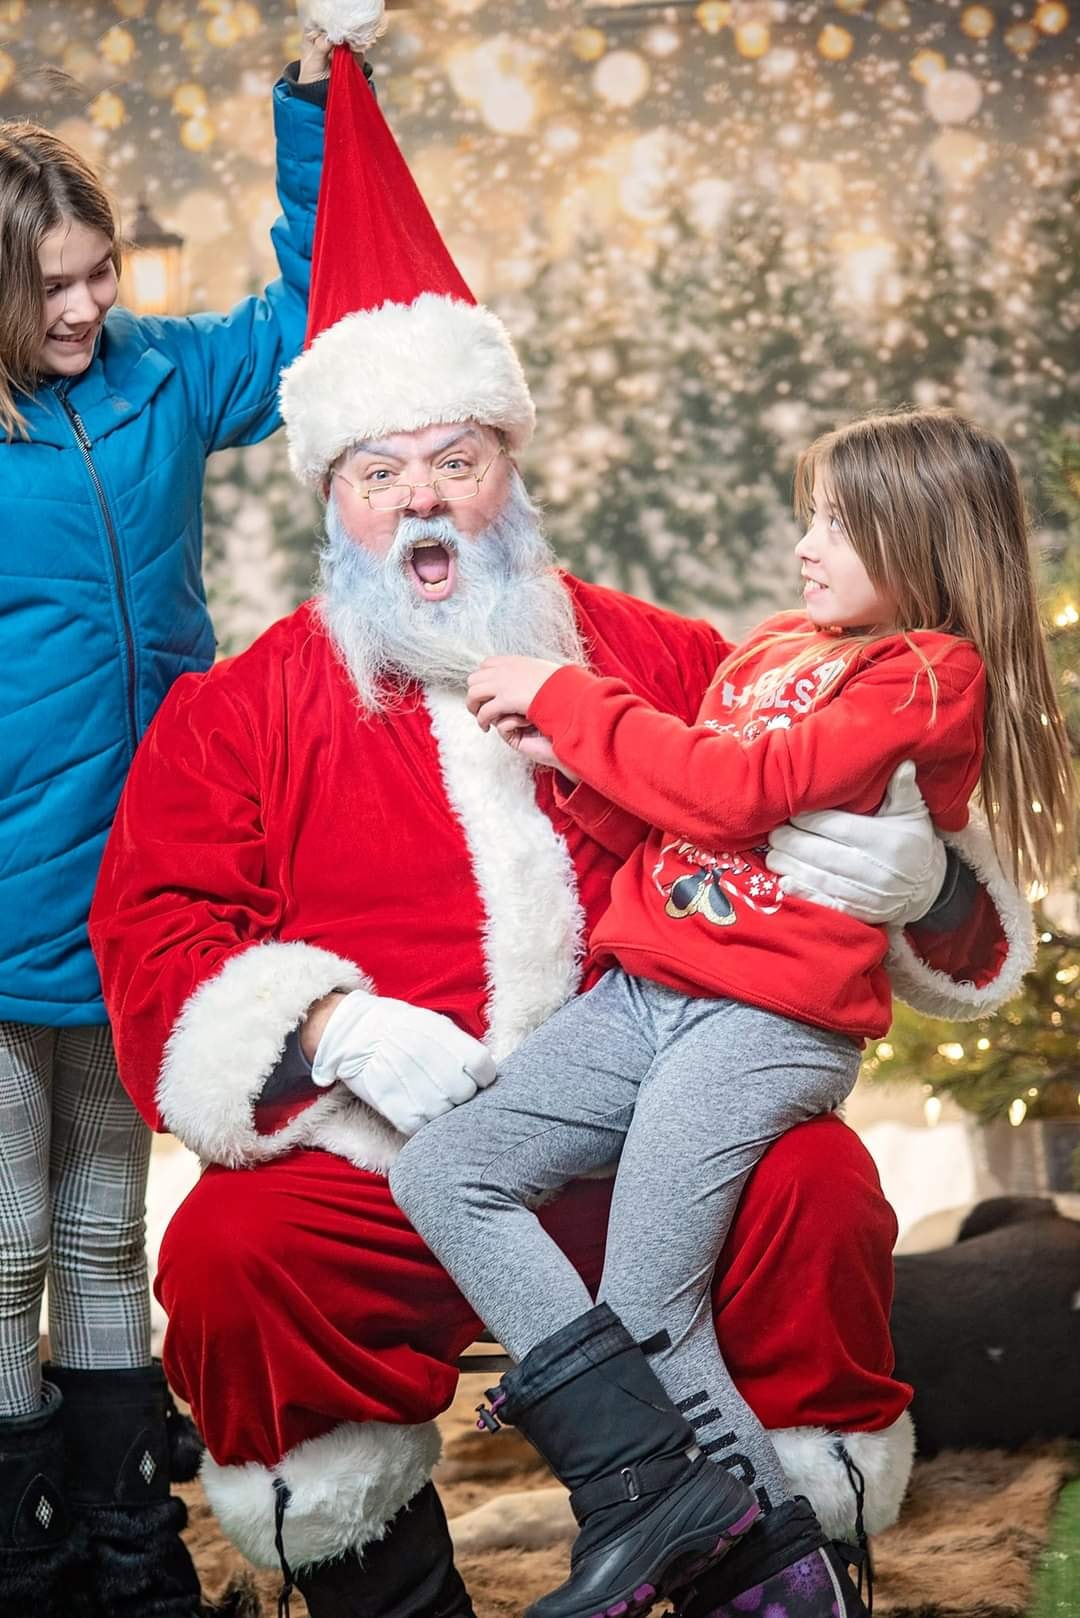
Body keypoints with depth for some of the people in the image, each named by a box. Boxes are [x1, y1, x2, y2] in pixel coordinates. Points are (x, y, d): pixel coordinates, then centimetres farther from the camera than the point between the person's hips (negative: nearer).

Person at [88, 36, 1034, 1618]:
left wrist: (919, 878, -8)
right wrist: (333, 1029, -17)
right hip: (379, 1171, 0)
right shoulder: (236, 714, 11)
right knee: (227, 1261, -29)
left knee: (820, 1188, -28)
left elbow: (808, 810, 17)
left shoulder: (658, 663, 16)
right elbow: (157, 941, 2)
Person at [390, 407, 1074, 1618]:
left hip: (767, 1025, -8)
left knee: (645, 1313, -15)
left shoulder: (932, 678, -5)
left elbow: (740, 790, -15)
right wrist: (571, 759, 2)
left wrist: (568, 700, -8)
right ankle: (650, 1478, -14)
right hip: (637, 1002, 8)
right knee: (440, 1174, -7)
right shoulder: (777, 648, 20)